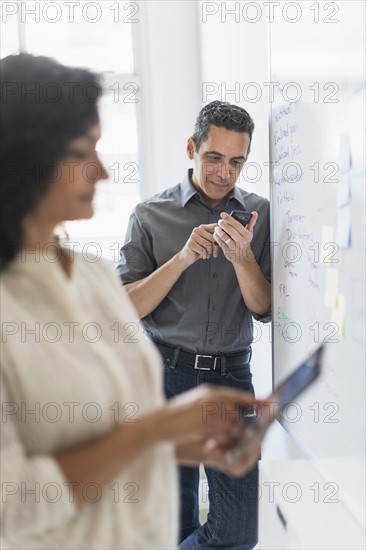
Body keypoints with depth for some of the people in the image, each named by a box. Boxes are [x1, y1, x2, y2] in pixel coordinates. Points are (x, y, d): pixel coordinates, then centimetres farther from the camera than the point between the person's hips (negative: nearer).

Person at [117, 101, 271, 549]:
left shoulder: (260, 214, 2)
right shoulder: (151, 214, -2)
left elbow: (264, 310, -2)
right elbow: (127, 307, -7)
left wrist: (242, 257, -21)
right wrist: (183, 258, -19)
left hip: (231, 376, 1)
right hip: (165, 375, -1)